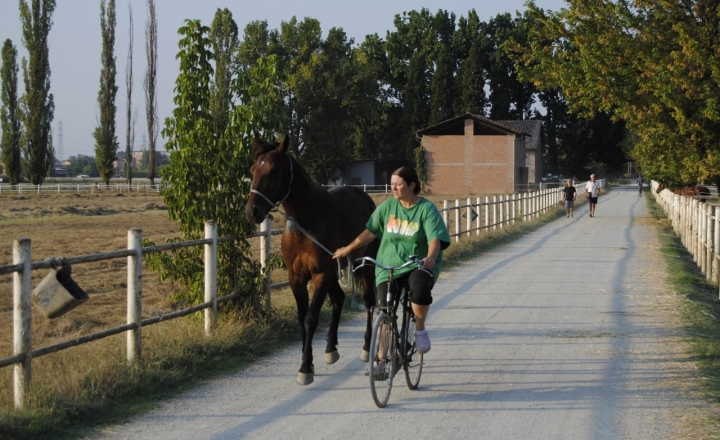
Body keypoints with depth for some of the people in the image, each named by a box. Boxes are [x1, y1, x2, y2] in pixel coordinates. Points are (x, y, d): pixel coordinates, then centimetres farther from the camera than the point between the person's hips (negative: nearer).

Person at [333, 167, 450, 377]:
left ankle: (420, 330, -11)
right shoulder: (387, 207, 6)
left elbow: (435, 239, -17)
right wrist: (348, 249, 17)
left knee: (419, 288, -36)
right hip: (389, 266, 4)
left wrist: (431, 257, -36)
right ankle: (381, 359, 9)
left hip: (419, 266, -4)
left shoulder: (427, 209, -6)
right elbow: (370, 232, 16)